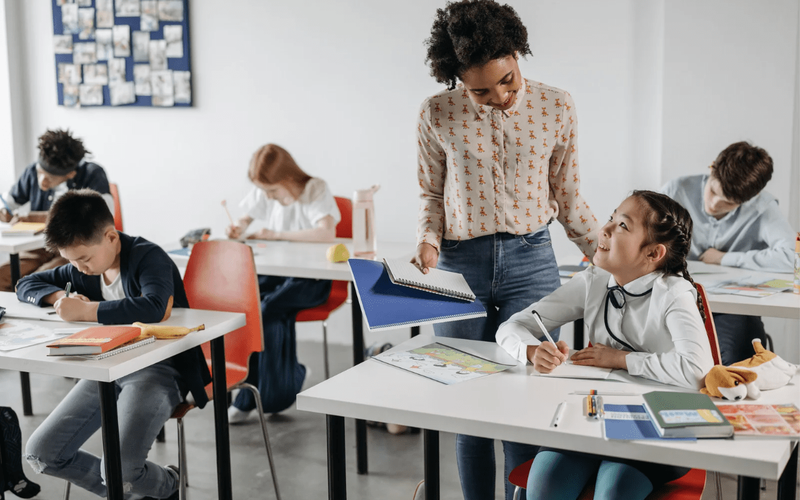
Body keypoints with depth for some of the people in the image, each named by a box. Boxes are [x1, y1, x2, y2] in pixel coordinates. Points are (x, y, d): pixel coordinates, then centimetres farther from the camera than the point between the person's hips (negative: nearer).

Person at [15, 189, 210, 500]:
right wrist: (61, 296, -3)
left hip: (158, 369, -8)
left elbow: (156, 308, -36)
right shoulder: (83, 270, 8)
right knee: (40, 453, -2)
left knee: (118, 470, -26)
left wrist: (84, 310, -27)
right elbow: (26, 285, 21)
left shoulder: (149, 257, -14)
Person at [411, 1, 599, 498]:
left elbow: (568, 198, 8)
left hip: (530, 262, 0)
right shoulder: (438, 114, -1)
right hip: (459, 267, 1)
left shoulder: (556, 107, 0)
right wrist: (428, 242, -8)